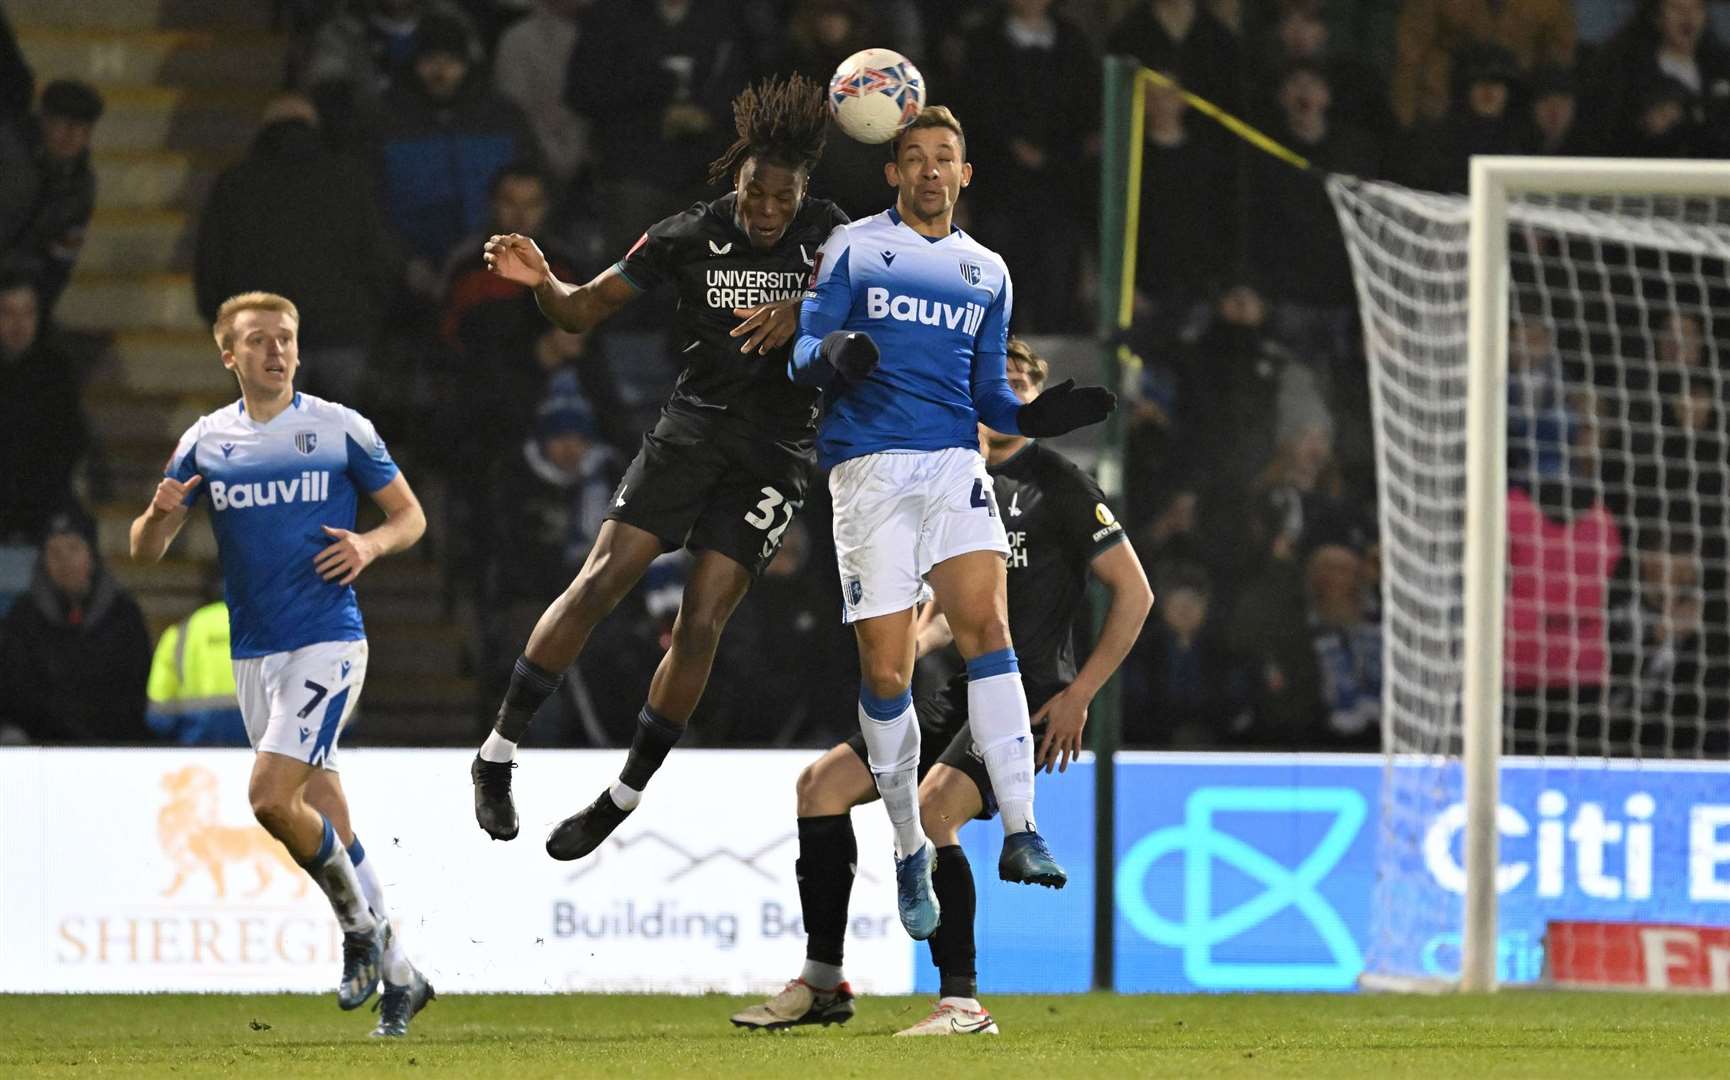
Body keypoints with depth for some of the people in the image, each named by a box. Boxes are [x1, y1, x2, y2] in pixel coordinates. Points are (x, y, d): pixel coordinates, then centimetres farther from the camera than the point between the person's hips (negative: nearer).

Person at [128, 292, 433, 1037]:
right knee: (324, 817, 8)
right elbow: (145, 551, 9)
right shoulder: (205, 442, 7)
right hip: (254, 653, 4)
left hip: (327, 639, -4)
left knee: (271, 797, -20)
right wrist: (159, 514, -14)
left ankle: (358, 921, 3)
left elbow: (410, 514, 8)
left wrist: (372, 543, -14)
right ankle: (396, 975, 18)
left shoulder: (340, 428, -1)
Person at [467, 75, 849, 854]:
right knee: (601, 581, -14)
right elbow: (585, 310, -2)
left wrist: (804, 311, -26)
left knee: (700, 622, -9)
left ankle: (622, 799, 3)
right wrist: (540, 281, -23)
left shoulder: (828, 237, -4)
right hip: (692, 430, 0)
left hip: (775, 457, 0)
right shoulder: (689, 237, -5)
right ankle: (497, 753, -4)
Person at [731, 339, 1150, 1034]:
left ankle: (964, 1004, -25)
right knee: (822, 783, 0)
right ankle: (822, 983, 5)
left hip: (1030, 700, -8)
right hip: (963, 692, 8)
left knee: (930, 809, -29)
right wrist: (913, 645, 5)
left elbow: (1134, 592, -6)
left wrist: (1078, 695, -11)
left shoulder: (1059, 486, -6)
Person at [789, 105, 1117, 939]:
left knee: (985, 622, -20)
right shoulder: (853, 250, 10)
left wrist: (1036, 416, -1)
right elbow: (803, 357, 3)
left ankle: (1019, 832, -25)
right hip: (869, 466, -2)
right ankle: (909, 848, 12)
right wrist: (831, 357, -20)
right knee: (886, 671, -5)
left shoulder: (986, 273, 19)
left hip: (954, 463, 2)